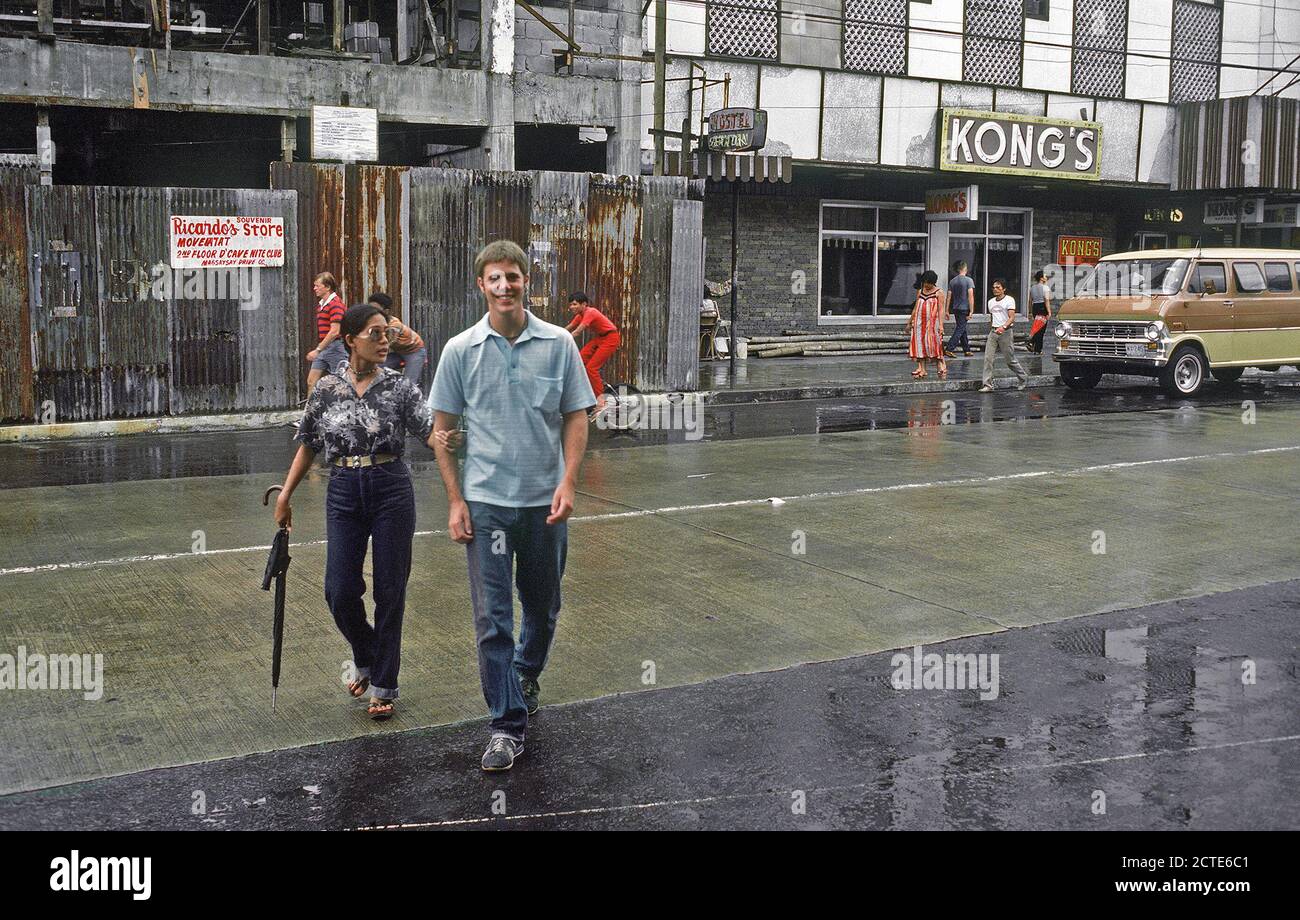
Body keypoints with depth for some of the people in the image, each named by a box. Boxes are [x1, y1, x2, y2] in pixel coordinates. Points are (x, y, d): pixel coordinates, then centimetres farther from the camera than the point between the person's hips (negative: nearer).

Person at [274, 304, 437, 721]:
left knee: (390, 590, 3)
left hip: (391, 490, -1)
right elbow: (308, 446, 11)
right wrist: (285, 495, 10)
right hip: (344, 492, 1)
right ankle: (365, 657, 30)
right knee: (340, 591, -1)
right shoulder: (327, 388, 3)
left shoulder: (399, 386, -2)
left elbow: (430, 430, -15)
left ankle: (383, 686, 17)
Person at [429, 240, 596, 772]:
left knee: (543, 608, 16)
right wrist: (455, 500, -4)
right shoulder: (461, 350, -1)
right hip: (485, 501, -1)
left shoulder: (559, 344, -1)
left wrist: (568, 482, -11)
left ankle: (526, 675, 44)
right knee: (492, 617, -4)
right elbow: (442, 429, 2)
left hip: (545, 500, 1)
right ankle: (507, 724, 4)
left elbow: (576, 418, 2)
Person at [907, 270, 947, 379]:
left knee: (934, 344, -8)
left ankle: (942, 368, 1)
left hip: (932, 322, -5)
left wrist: (941, 324, -13)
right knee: (920, 344, 1)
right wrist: (910, 322, 18)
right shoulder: (920, 292, 14)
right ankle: (921, 370, 3)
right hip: (919, 322, 5)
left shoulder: (938, 293, 0)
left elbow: (940, 309, -5)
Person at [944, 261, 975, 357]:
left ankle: (967, 350, 19)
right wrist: (971, 311, -11)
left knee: (962, 328, 14)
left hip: (955, 309, 6)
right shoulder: (968, 280, -9)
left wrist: (947, 310, 10)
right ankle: (949, 349, -15)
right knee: (960, 329, -5)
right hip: (964, 309, -6)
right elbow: (970, 296, -13)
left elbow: (949, 296, 6)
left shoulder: (952, 281, 6)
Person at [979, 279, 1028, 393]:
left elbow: (1012, 318, -15)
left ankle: (1023, 378, 26)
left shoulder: (1009, 300, -5)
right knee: (987, 358, -8)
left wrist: (1003, 327, -31)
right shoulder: (991, 302, 14)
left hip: (1005, 331, -5)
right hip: (993, 332, 5)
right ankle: (988, 385, -7)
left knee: (1010, 359, 2)